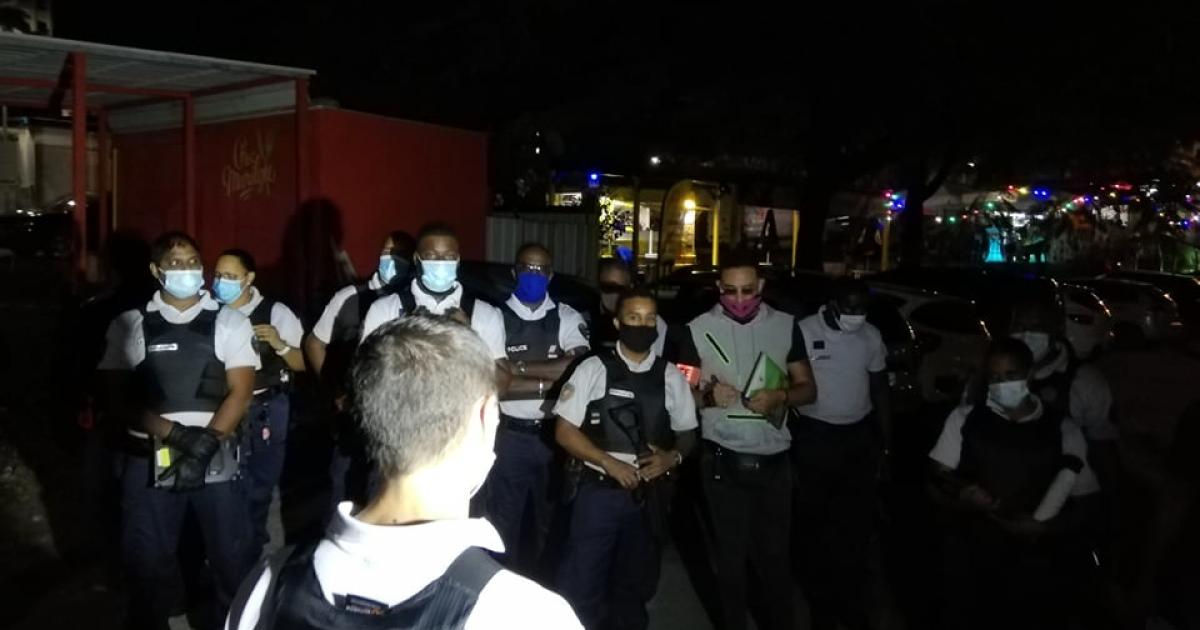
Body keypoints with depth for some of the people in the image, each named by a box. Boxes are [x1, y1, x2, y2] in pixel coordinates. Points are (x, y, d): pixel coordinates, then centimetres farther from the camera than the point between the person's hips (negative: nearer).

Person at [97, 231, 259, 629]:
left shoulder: (230, 322, 3)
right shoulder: (129, 325, 5)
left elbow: (240, 393, -2)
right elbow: (120, 398, -1)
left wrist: (205, 444, -14)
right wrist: (177, 434, -15)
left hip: (217, 460, 0)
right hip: (149, 461, 1)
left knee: (230, 557, 5)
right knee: (148, 563, 10)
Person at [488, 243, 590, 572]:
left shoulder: (568, 318, 1)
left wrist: (517, 366, -16)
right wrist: (551, 382, -17)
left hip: (555, 434, 2)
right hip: (509, 436, -2)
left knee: (552, 520, 18)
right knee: (504, 523, 11)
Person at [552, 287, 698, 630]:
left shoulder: (672, 377, 3)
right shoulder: (593, 369, -5)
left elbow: (687, 433, 11)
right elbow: (564, 431, -5)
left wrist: (673, 457, -10)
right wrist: (609, 463, -15)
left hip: (650, 496, 3)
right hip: (600, 491, -3)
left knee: (635, 585, 19)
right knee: (581, 586, 1)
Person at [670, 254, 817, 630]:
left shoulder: (786, 326, -1)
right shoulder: (698, 330, -5)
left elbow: (808, 389, 4)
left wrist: (779, 396, -17)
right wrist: (709, 395, -22)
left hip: (774, 462, 1)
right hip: (723, 463, -1)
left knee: (775, 553, 15)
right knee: (731, 554, 14)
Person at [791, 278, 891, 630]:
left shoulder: (871, 336, 2)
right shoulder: (804, 332, -13)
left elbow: (880, 390, 10)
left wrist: (886, 443, 9)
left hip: (860, 436, 4)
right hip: (815, 437, -3)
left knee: (858, 522, 10)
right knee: (815, 522, 9)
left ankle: (851, 601, 26)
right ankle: (821, 602, 26)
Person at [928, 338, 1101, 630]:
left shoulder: (1064, 430, 0)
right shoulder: (964, 419, 1)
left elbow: (1081, 506, 4)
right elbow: (936, 485, 4)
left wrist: (1043, 528, -15)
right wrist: (962, 499, -18)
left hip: (1037, 567, 0)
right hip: (971, 559, 1)